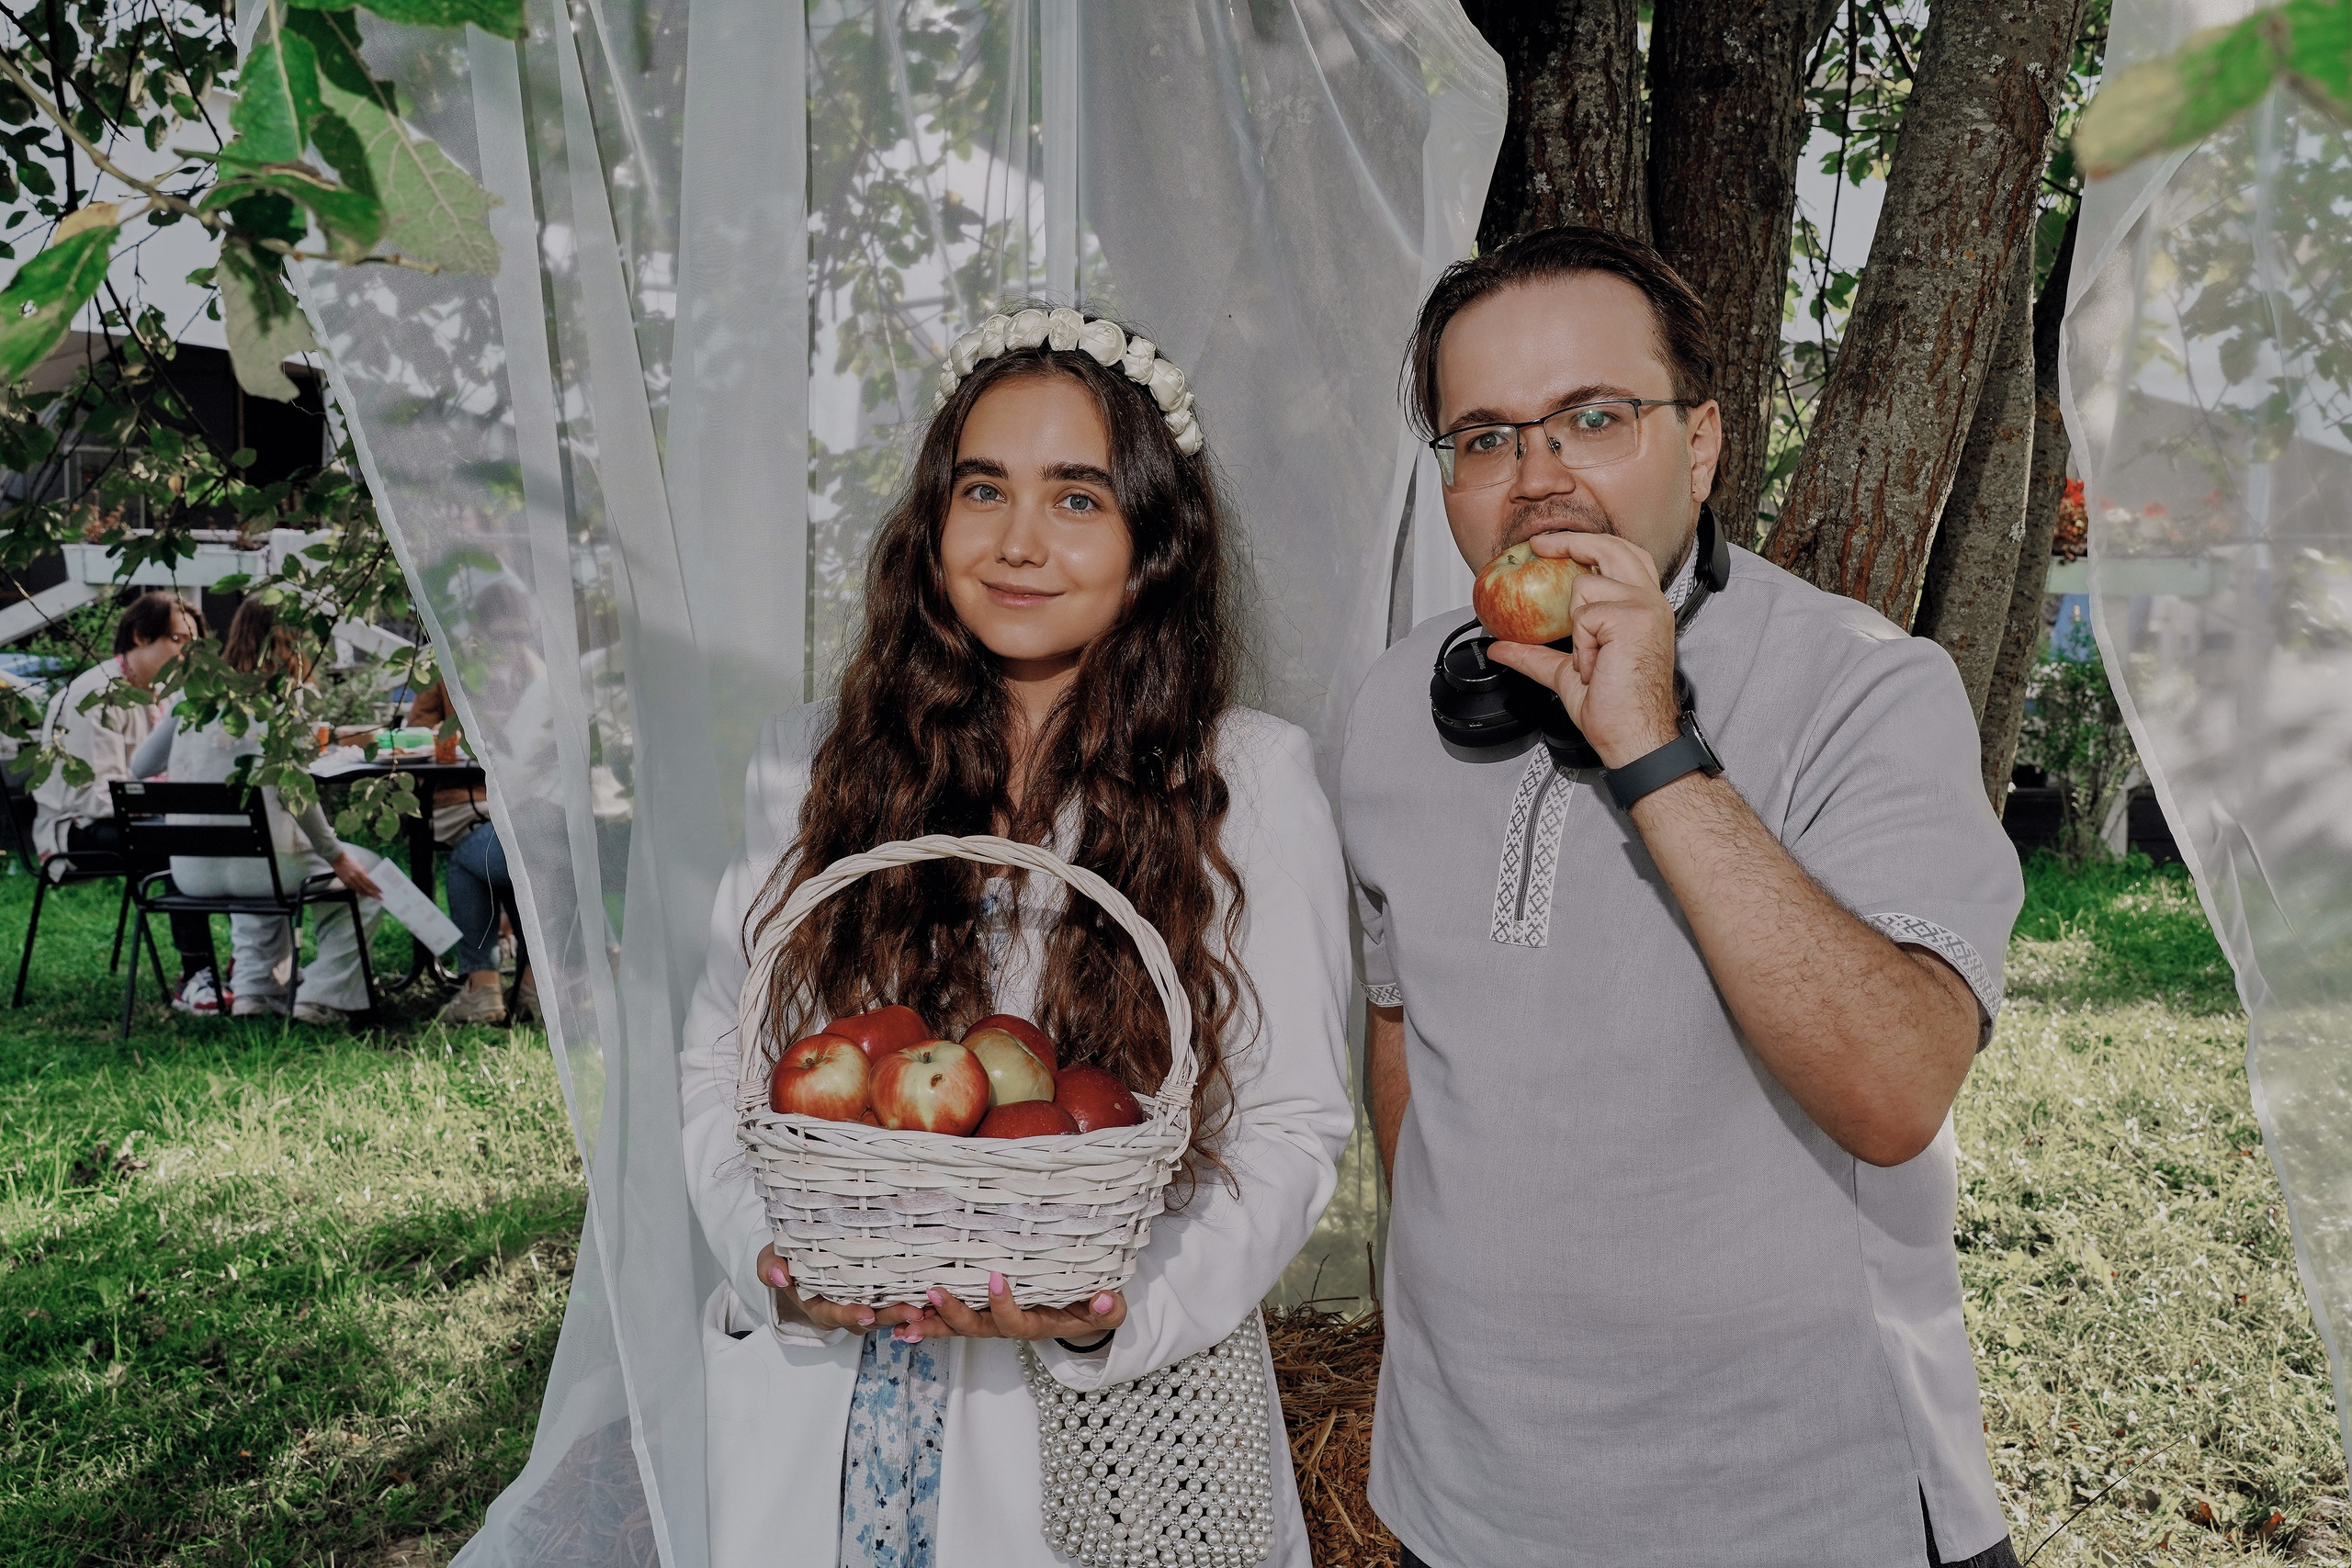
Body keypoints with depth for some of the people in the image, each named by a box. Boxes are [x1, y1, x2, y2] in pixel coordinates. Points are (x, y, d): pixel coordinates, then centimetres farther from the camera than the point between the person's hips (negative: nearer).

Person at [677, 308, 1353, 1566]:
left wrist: (1126, 1309, -19)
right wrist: (770, 1251, -11)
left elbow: (1291, 1121, -6)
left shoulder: (1250, 781, -7)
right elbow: (717, 1062, 5)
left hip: (1113, 1413, -2)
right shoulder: (810, 763, 0)